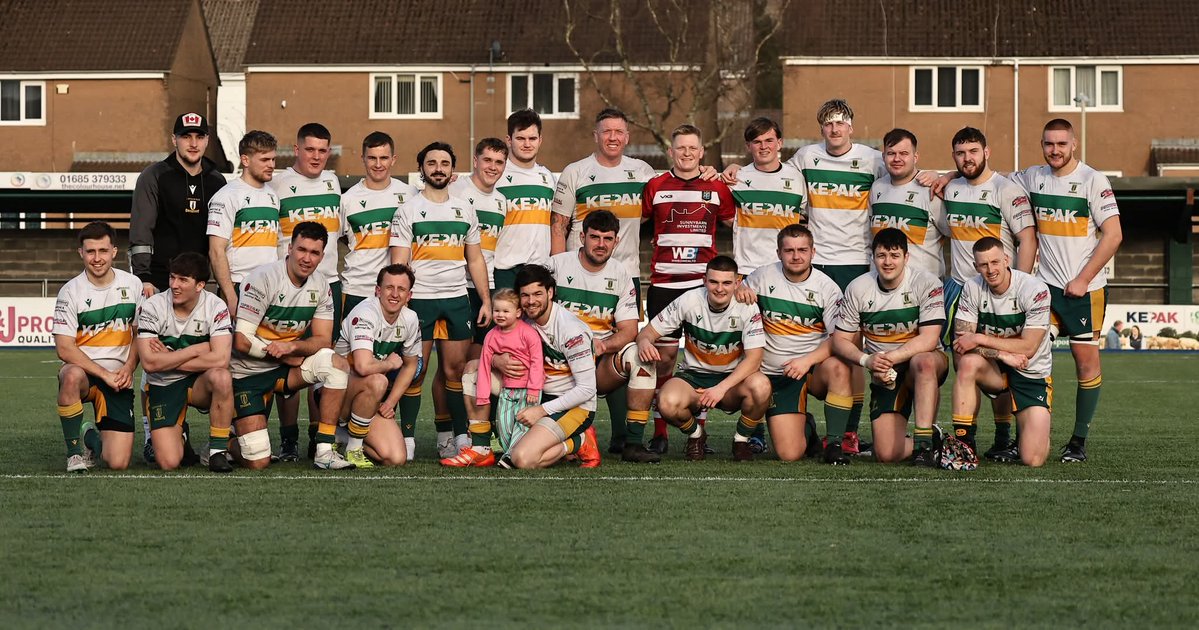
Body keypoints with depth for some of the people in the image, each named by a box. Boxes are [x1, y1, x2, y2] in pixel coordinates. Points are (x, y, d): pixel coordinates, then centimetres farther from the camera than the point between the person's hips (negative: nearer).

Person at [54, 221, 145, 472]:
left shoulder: (132, 284, 4)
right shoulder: (70, 291, -6)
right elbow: (64, 348, -11)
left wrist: (128, 368, -4)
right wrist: (104, 374, -18)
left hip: (119, 380, 2)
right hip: (84, 370, -2)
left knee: (118, 463, -13)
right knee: (72, 375, -43)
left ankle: (92, 437, 25)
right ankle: (75, 450, -18)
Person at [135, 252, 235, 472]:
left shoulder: (215, 307, -12)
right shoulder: (152, 307, -11)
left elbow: (221, 359, -24)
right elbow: (149, 362, -19)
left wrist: (168, 360, -18)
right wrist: (197, 349, -18)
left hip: (199, 382, 0)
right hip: (162, 386, 0)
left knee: (221, 377, -37)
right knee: (169, 463, -17)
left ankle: (218, 450, -19)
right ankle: (178, 436, 22)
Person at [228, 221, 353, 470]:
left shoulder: (320, 284, 0)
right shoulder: (263, 278, -18)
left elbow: (323, 339, -3)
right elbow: (242, 342, -20)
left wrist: (292, 346, -23)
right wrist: (287, 357, -14)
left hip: (286, 367, 5)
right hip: (248, 373, -5)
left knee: (337, 364, -23)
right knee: (257, 462, -14)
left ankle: (324, 451, -19)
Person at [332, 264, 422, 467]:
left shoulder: (410, 320, -1)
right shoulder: (365, 314, -23)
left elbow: (410, 365, 15)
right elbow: (363, 366, -39)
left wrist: (390, 402, 3)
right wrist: (390, 363, -18)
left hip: (371, 399, 6)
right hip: (335, 392, -6)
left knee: (396, 459, -13)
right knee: (377, 381, -39)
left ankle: (345, 438, 14)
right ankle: (352, 449, -18)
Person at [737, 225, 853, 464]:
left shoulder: (826, 287, -4)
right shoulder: (763, 276, 1)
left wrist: (808, 360, -27)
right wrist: (739, 290, -8)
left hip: (815, 369, 0)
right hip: (777, 375, 1)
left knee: (838, 368, -38)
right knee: (789, 454, -15)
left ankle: (834, 443, -20)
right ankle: (806, 427, 25)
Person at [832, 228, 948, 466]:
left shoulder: (927, 283, -11)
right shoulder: (858, 288, -3)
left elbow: (929, 339, -20)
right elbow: (840, 340, -1)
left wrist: (890, 358, -30)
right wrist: (866, 360, -21)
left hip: (929, 366, -2)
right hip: (885, 376, 2)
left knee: (923, 361, -41)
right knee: (886, 453, -14)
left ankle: (924, 443, -34)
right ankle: (933, 441, 18)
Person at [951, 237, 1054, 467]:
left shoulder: (1035, 290, -17)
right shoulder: (972, 289, -8)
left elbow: (1028, 347, -20)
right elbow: (960, 341, -13)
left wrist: (980, 339, -22)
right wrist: (1003, 354, -25)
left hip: (1033, 373, -2)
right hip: (995, 370, 2)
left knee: (1033, 459, -15)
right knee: (968, 362, -36)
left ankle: (1026, 429, 24)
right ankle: (963, 445, -26)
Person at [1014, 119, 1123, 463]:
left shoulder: (1093, 180, -7)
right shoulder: (1032, 177, 7)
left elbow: (1113, 234, -9)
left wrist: (1082, 280, -12)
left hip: (1085, 288, -4)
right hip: (1045, 284, 4)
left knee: (1086, 358, -1)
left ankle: (1079, 440, 8)